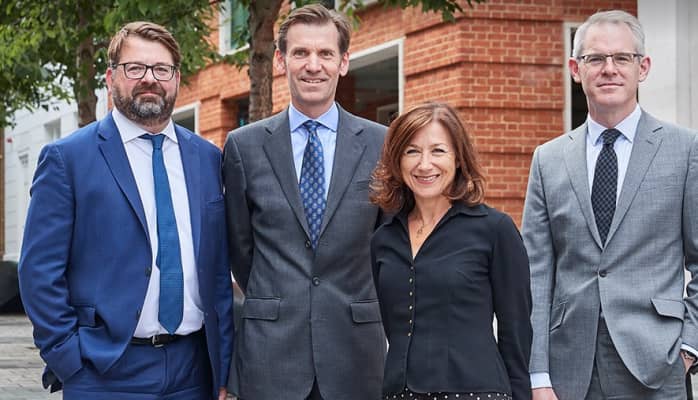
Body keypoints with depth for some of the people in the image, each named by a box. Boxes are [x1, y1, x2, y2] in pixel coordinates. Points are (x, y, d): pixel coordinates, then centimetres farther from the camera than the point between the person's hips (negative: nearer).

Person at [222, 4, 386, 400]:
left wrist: (350, 304, 9)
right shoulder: (244, 145, 3)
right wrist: (274, 303, 11)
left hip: (355, 352, 0)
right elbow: (240, 247, 10)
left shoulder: (381, 144, 1)